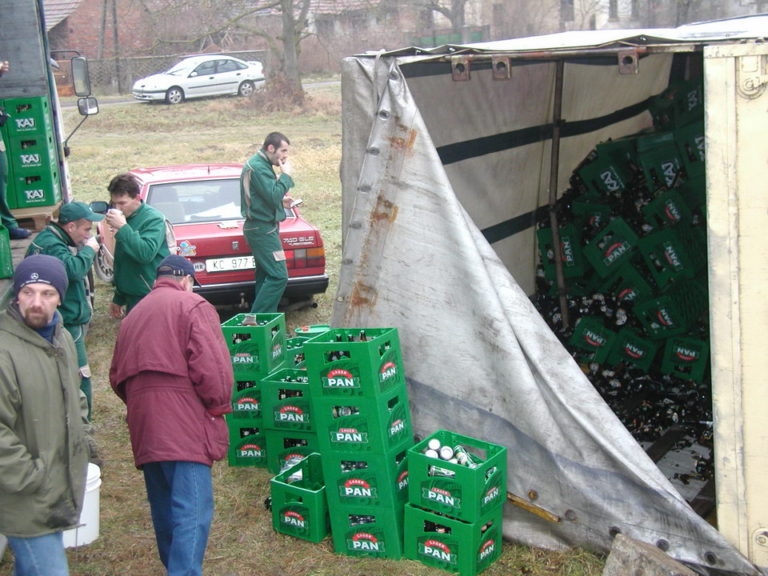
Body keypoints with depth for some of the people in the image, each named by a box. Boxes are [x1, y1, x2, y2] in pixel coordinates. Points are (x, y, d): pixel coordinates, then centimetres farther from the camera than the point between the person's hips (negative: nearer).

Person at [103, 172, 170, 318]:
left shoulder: (153, 219, -13)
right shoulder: (124, 219, 12)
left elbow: (146, 254, -29)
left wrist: (122, 228, -26)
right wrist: (118, 298, 24)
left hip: (151, 297, -8)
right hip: (132, 298, 8)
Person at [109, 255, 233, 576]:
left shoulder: (133, 315, 23)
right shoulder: (192, 306, 0)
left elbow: (117, 377, 24)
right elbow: (211, 366, -12)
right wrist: (218, 405, 0)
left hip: (144, 429, 8)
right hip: (184, 426, -7)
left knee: (164, 510, 17)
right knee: (192, 511, -12)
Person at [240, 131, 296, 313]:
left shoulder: (260, 164, 17)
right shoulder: (258, 168, -16)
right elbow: (274, 196, -25)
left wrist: (280, 202, 11)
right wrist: (286, 175, -13)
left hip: (260, 228, 11)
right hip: (262, 229, -11)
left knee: (265, 276, 12)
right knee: (279, 276, -14)